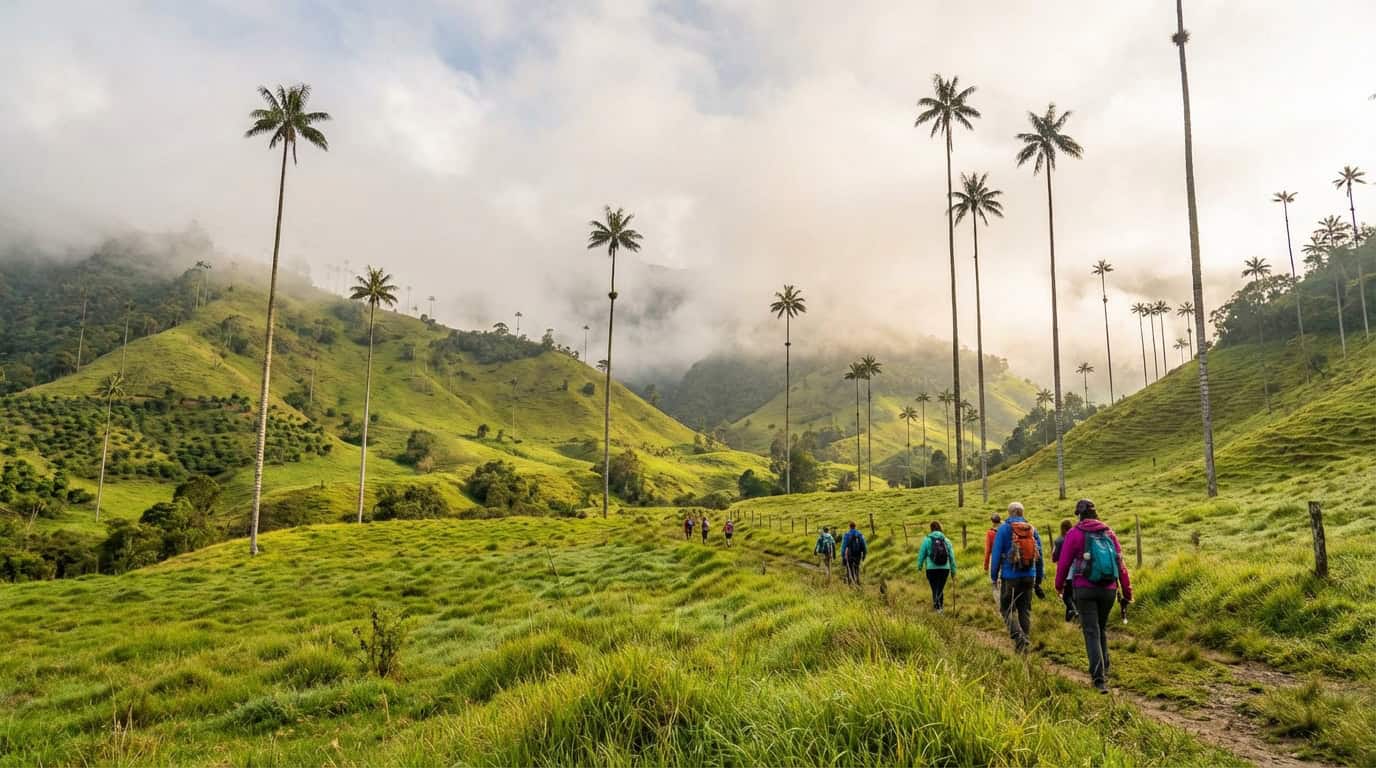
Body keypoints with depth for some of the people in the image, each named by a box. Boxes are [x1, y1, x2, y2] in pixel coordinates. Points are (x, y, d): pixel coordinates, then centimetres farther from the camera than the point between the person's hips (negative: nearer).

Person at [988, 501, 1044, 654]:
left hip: (1010, 577, -4)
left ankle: (1018, 637, -17)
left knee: (1007, 608, 4)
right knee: (1025, 610, 13)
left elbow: (996, 554, -8)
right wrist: (1038, 580, 16)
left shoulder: (1004, 529, -6)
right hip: (1029, 577, 4)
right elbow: (1039, 556, 10)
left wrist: (994, 577, -1)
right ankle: (1026, 643, 14)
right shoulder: (1033, 529, 7)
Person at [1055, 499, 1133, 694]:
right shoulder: (1109, 533, 6)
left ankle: (1099, 679, -10)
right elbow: (1121, 564, 5)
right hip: (1109, 589, 4)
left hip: (1085, 589, -3)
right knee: (1102, 629, 20)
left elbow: (1064, 563, -2)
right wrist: (1127, 593, 10)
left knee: (1092, 632, -2)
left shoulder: (1075, 533, -4)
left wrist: (1059, 585, 16)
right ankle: (1104, 671, 26)